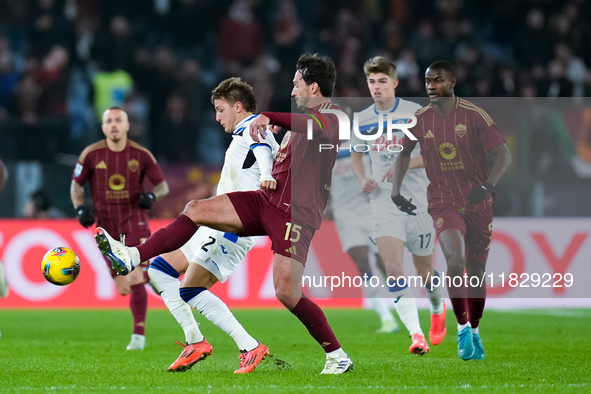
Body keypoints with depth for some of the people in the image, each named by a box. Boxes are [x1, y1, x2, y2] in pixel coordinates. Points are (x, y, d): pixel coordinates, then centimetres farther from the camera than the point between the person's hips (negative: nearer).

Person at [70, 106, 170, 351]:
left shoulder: (141, 155, -4)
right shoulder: (91, 154, -2)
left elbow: (163, 185, 5)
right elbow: (76, 184, 10)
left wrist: (151, 195, -18)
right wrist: (80, 208, -8)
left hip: (135, 219, -2)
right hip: (106, 223, 2)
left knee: (135, 279, -19)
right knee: (123, 288, 3)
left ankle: (139, 334, -11)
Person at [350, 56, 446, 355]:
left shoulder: (415, 113, -5)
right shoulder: (362, 120, 7)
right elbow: (356, 156, 22)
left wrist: (405, 165, -19)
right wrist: (362, 179, 1)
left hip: (418, 203, -2)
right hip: (383, 202, 2)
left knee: (424, 272, 10)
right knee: (393, 268, -19)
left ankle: (438, 309, 44)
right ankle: (416, 334, -24)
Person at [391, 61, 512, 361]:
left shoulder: (474, 115, -8)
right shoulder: (419, 120, 0)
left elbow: (503, 155, -9)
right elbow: (404, 154, 18)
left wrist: (487, 186, -25)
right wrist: (396, 192, 7)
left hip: (477, 202, 0)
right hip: (443, 202, 0)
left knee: (476, 272, 8)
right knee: (455, 262, -23)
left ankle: (474, 330, 27)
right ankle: (462, 326, -10)